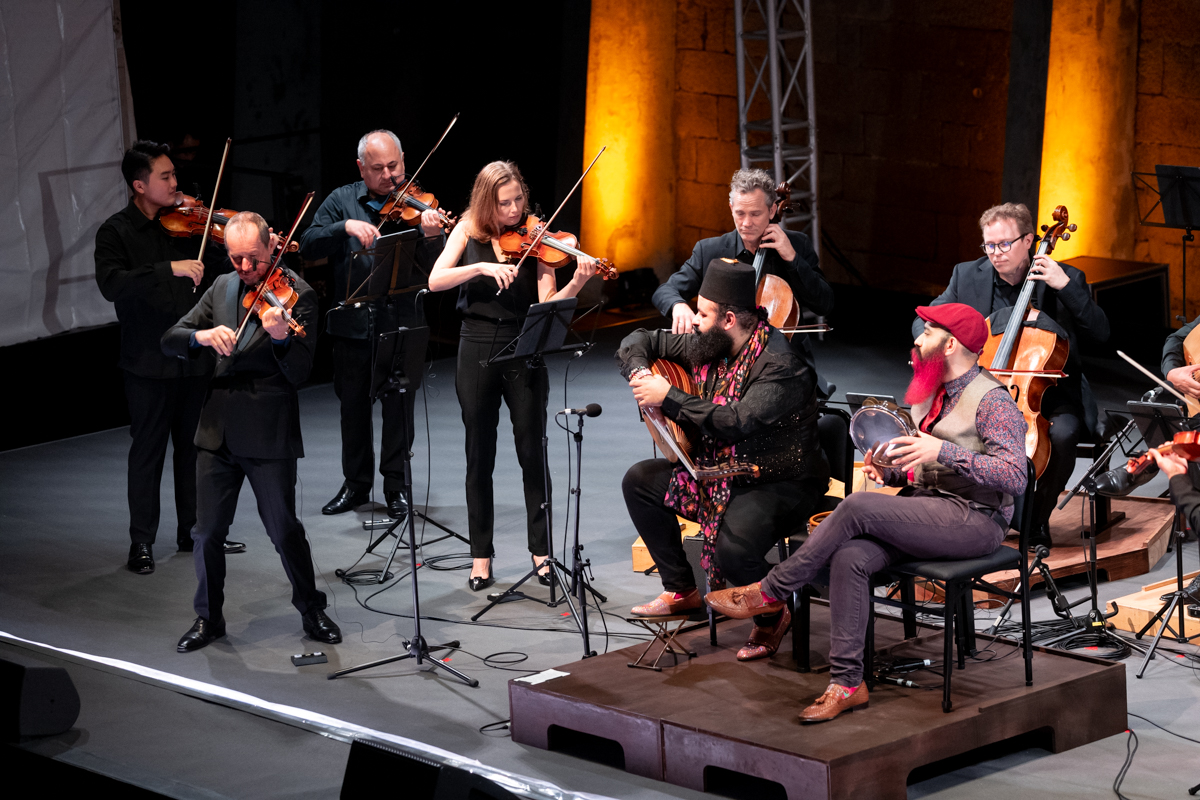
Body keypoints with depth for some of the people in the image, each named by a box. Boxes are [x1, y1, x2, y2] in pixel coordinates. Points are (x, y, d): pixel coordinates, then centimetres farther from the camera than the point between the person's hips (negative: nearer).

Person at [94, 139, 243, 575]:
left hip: (194, 355, 5)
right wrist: (169, 270, -32)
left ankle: (194, 528, 25)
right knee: (148, 450, 2)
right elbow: (111, 284, -23)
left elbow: (218, 273, 11)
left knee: (195, 445, 13)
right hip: (149, 360, -5)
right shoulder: (117, 232, -8)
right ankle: (142, 540, 11)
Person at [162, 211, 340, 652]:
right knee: (207, 531, 7)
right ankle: (209, 617, 23)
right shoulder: (222, 288, 10)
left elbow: (299, 373, -13)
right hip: (218, 430, 5)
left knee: (284, 529, 3)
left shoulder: (297, 295, -7)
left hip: (268, 434, -4)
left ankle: (312, 611, 22)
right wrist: (202, 336, -16)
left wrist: (281, 337, -33)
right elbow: (170, 340, 6)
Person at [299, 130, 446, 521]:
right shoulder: (342, 201, 4)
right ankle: (356, 483, 26)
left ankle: (396, 485, 15)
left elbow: (433, 270, -10)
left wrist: (432, 238, -30)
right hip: (352, 322, 2)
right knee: (353, 404, 12)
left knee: (399, 406, 2)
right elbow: (308, 246, -7)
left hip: (400, 323, -2)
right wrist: (346, 227, -23)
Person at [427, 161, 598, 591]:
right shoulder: (469, 231, 2)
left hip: (524, 352, -1)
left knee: (533, 454, 2)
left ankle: (541, 550, 12)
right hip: (477, 350, 1)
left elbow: (547, 303, -8)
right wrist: (483, 268, -23)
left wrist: (577, 282, -27)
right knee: (479, 457, 6)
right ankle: (481, 556, 14)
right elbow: (435, 280, -10)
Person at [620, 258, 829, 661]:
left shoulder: (780, 364, -26)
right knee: (640, 480, 6)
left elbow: (737, 422, -38)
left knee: (733, 546, -35)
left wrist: (668, 397, -33)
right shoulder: (706, 345, 0)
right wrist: (640, 372, -13)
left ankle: (772, 616, -1)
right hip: (719, 469, 9)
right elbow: (640, 341, 12)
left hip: (783, 483, -9)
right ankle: (681, 591, 16)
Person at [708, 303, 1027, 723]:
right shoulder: (929, 393, 18)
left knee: (857, 507, -26)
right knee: (849, 556, -21)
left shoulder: (992, 400, -10)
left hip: (974, 519, -8)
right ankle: (846, 682, -21)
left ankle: (770, 592, -13)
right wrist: (889, 470, 3)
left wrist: (944, 451, -27)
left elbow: (1015, 475, -21)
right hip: (924, 508, 8)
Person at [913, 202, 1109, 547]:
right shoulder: (967, 276, 5)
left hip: (1049, 398, -2)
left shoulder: (1065, 278, -2)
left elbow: (1100, 332, -11)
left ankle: (1037, 520, -9)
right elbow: (924, 322, 4)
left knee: (1062, 434, -33)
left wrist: (1066, 286, -21)